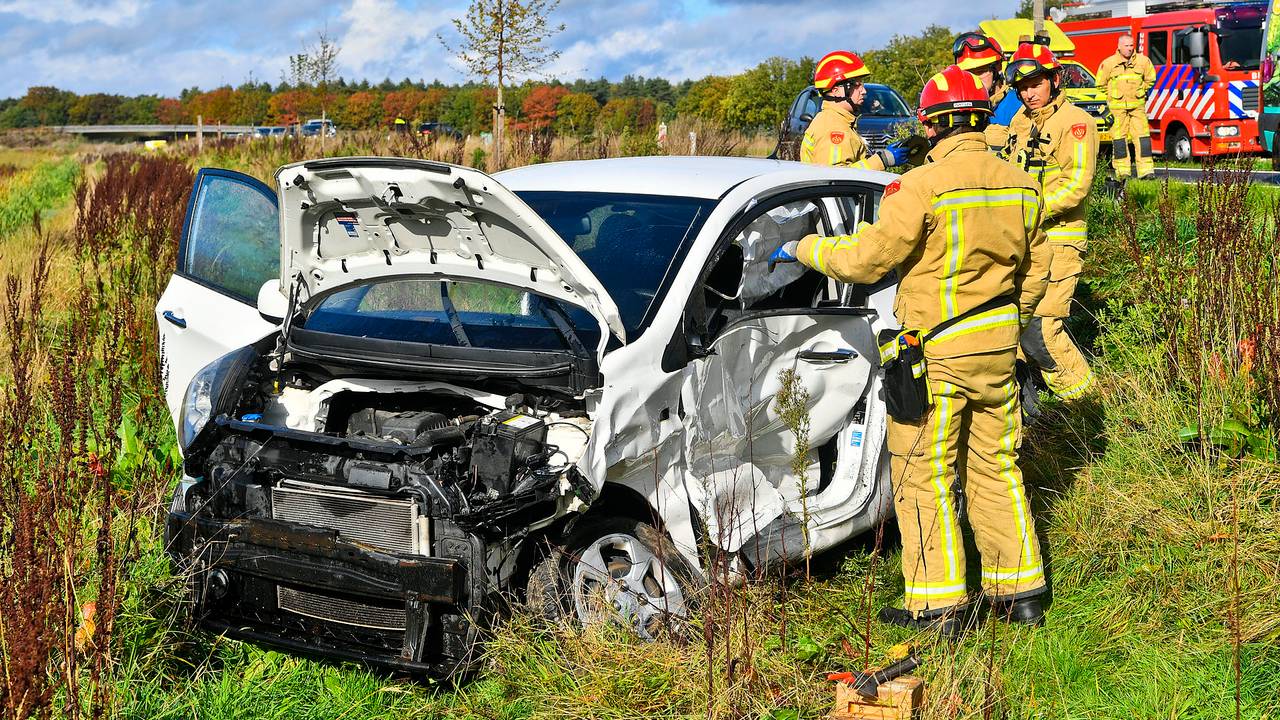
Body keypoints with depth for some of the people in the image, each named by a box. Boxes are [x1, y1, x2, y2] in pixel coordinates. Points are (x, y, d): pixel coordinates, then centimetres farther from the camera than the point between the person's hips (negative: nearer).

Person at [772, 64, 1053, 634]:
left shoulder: (924, 185, -17)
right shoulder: (1020, 184, 5)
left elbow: (867, 259, -15)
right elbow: (1035, 272, 14)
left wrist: (803, 249, 0)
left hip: (936, 352, -7)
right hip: (999, 349, 7)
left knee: (924, 476, 3)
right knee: (996, 468, 17)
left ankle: (940, 604, 6)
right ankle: (1020, 590, 24)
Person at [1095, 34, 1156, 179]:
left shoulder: (1143, 61, 4)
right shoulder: (1108, 63, -2)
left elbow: (1150, 79, 20)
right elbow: (1101, 84, 11)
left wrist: (1141, 92, 16)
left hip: (1137, 106, 2)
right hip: (1117, 106, -1)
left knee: (1142, 136, -4)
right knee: (1119, 137, -2)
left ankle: (1146, 169, -4)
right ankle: (1122, 171, 4)